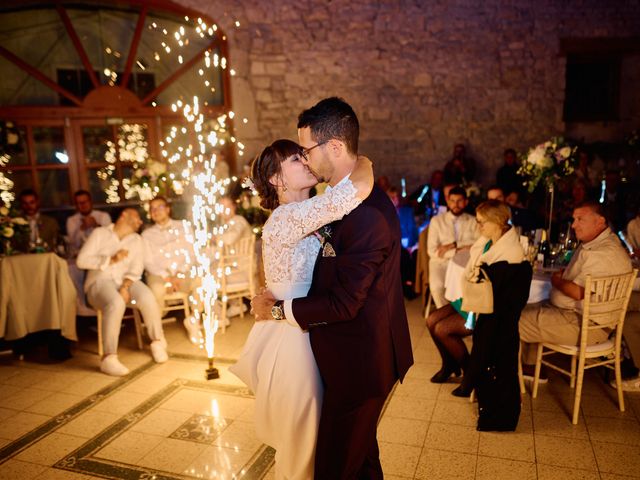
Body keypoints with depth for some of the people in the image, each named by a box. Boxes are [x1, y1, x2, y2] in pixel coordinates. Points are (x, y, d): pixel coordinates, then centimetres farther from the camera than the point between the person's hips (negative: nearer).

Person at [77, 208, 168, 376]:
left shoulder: (137, 241, 13)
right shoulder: (100, 233, 6)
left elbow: (136, 269, -1)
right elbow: (82, 260, -4)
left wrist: (125, 286, -19)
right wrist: (111, 260, -13)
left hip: (126, 281, 3)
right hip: (100, 281, -3)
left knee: (147, 298, -29)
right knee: (116, 303, -37)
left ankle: (157, 342, -4)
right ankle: (109, 358, -31)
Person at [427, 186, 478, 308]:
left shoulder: (473, 221, 10)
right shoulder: (437, 220, 6)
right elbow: (432, 251, -3)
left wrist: (453, 245, -11)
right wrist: (459, 250, -10)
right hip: (441, 262, 0)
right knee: (437, 287, -32)